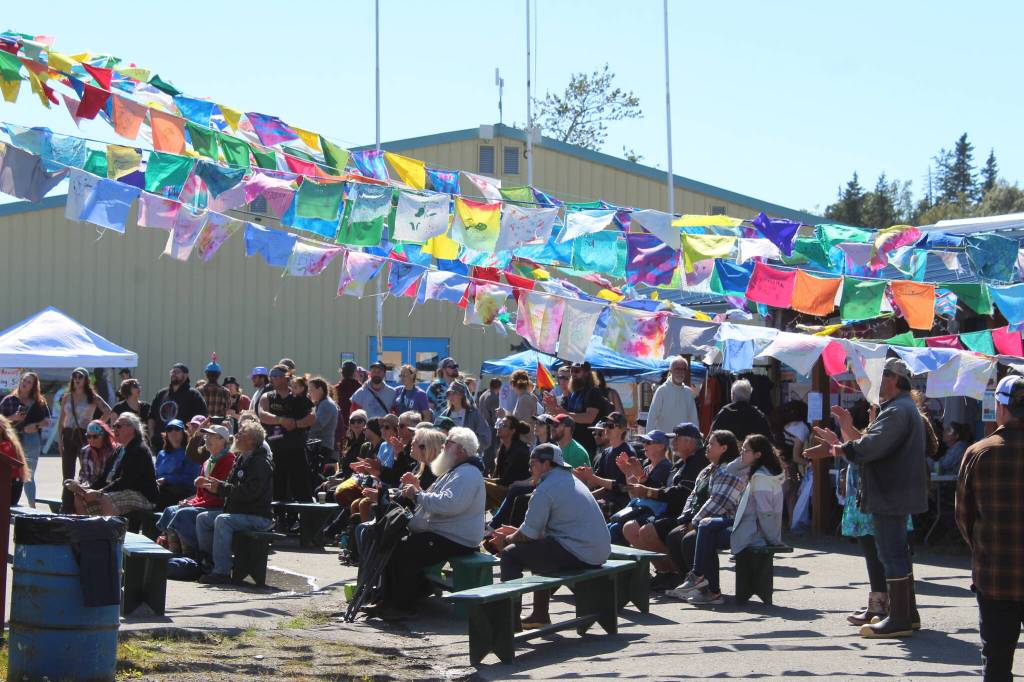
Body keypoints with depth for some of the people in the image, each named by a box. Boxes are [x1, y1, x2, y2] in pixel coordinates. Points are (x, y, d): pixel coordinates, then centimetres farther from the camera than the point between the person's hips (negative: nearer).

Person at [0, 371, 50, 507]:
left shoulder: (39, 402, 8)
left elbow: (47, 421, 7)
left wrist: (36, 425, -11)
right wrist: (13, 418, -14)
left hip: (32, 441, 2)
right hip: (13, 440, -2)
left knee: (29, 476, 10)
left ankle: (32, 506, 13)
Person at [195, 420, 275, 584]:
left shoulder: (262, 463, -17)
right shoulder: (241, 458, 15)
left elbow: (248, 492, -27)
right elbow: (232, 486, 20)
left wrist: (220, 488, -24)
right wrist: (211, 484, 4)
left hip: (257, 517, -10)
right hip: (236, 510, 10)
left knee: (222, 520, -32)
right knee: (202, 518, 5)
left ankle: (222, 572, -31)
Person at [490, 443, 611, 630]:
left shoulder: (545, 489, -11)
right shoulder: (570, 480, 19)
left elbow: (529, 534, -9)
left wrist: (506, 540, 9)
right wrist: (516, 531, 24)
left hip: (578, 555, -10)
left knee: (511, 554, -5)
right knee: (540, 548, 33)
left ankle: (513, 623, -2)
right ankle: (540, 615, 35)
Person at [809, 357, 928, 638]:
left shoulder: (897, 411, -18)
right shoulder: (905, 408, 19)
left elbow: (870, 447, -28)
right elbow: (875, 443, 17)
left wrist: (836, 448, -20)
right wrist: (848, 430, 12)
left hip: (891, 495, -11)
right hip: (897, 493, 11)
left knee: (892, 553, -8)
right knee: (898, 552, 18)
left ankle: (899, 619, -5)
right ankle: (908, 613, 27)